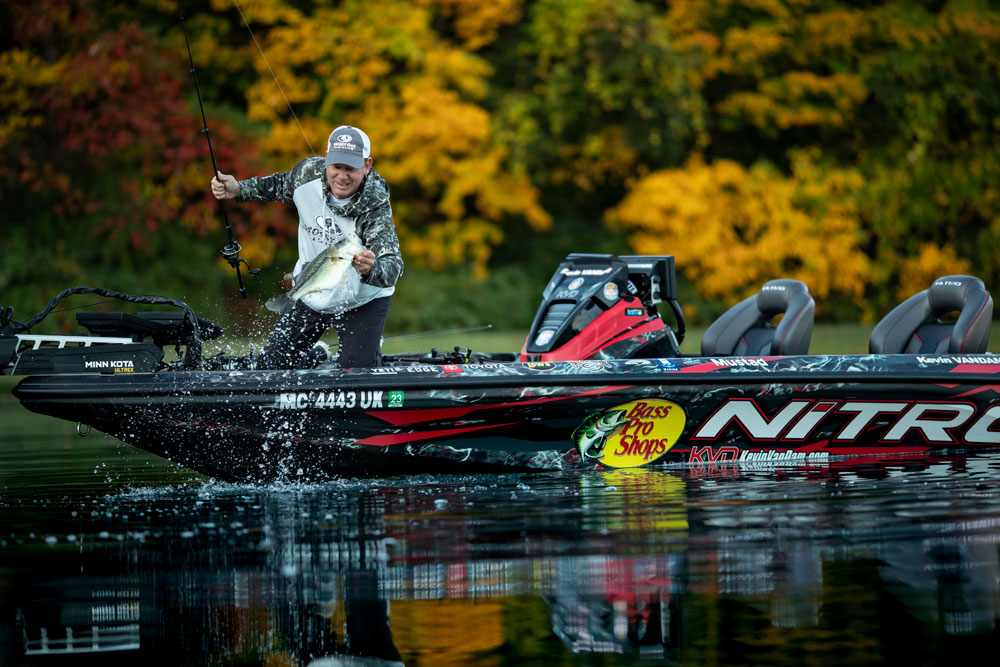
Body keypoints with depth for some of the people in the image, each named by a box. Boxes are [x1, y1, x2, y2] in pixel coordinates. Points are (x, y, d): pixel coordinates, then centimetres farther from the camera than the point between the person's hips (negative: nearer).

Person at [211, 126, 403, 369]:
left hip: (362, 301, -4)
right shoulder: (309, 172, -17)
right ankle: (310, 357, 32)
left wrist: (371, 269, -62)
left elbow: (393, 267, -41)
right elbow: (282, 185, 8)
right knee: (269, 366, 3)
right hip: (311, 294, 4)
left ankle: (372, 354, 18)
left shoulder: (376, 209, -30)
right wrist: (239, 189, -4)